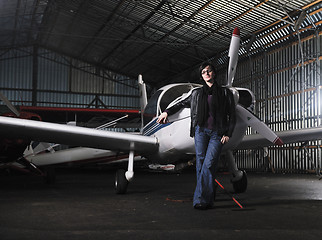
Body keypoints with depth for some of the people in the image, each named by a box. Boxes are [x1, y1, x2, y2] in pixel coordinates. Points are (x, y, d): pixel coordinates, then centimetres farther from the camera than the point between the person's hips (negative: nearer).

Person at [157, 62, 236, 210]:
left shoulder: (225, 93, 10)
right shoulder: (197, 93, 16)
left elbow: (232, 116, 8)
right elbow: (182, 104, 30)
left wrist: (228, 134, -1)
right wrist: (167, 112, 20)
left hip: (217, 133, -2)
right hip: (201, 131, 3)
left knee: (209, 164, -15)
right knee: (201, 164, -4)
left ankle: (201, 199, -15)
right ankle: (208, 199, 4)